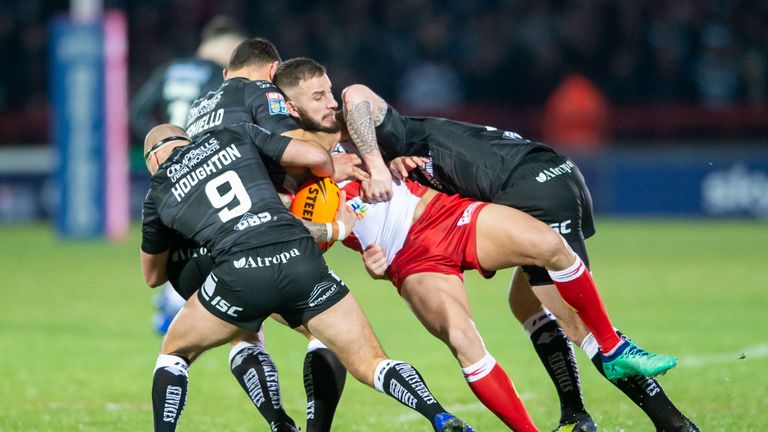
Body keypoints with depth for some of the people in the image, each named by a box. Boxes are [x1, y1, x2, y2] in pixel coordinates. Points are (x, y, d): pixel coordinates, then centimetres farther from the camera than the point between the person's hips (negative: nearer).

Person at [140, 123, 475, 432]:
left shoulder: (158, 194, 22)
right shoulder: (236, 136, 22)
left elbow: (152, 276, 36)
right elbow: (316, 157, 12)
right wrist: (332, 176, 35)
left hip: (240, 273, -1)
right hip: (301, 260, 1)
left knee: (173, 354, 24)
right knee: (372, 366, 7)